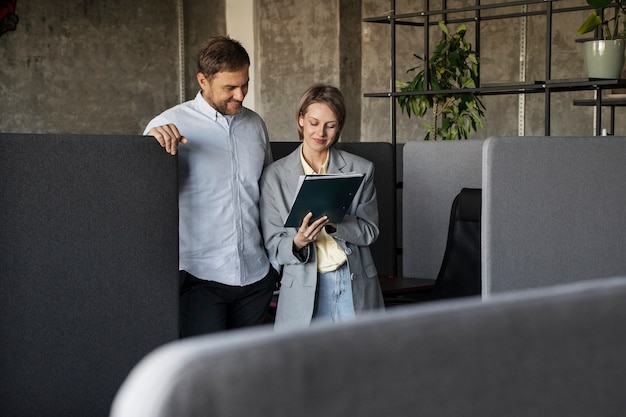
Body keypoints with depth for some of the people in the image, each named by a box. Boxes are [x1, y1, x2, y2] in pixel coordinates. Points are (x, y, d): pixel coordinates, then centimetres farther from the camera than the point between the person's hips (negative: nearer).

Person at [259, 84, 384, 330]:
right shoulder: (275, 175, 2)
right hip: (303, 289, -1)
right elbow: (273, 244, 2)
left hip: (355, 286, 1)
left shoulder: (360, 169, 4)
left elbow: (369, 231, 2)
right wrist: (297, 243, -20)